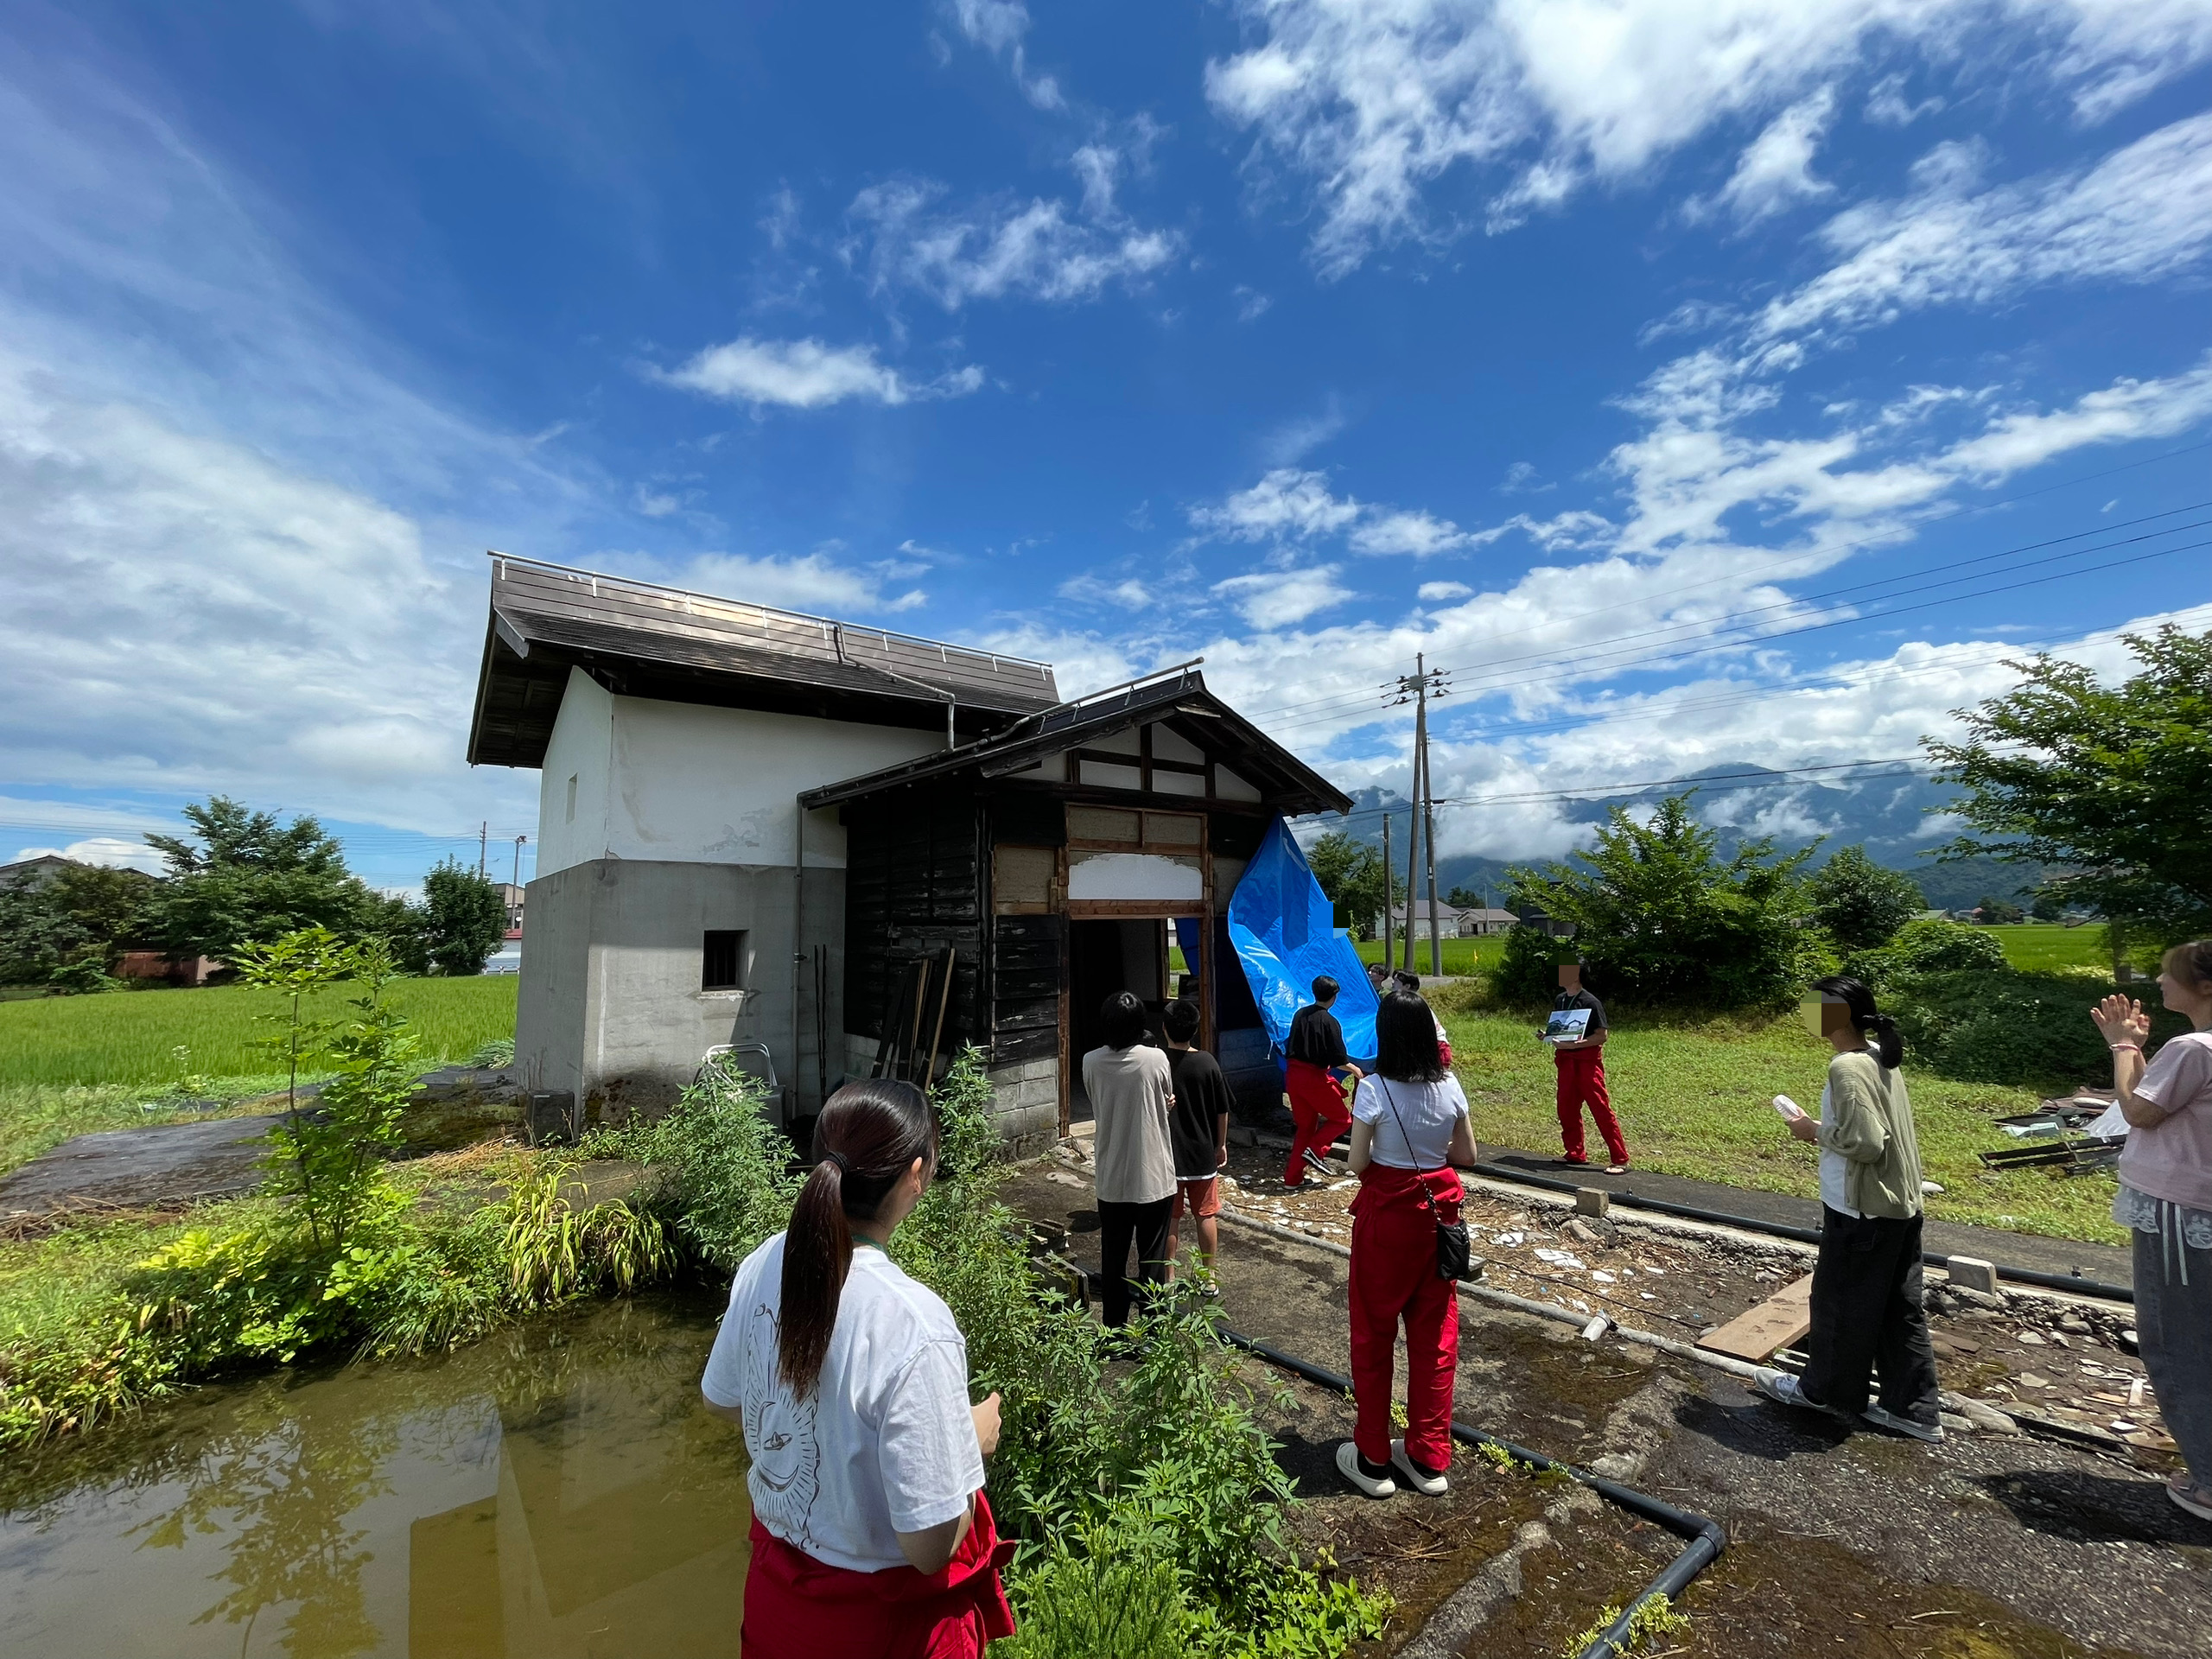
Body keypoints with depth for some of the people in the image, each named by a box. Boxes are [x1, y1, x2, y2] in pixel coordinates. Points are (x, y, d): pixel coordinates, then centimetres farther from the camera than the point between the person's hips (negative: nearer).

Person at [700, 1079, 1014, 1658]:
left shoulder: (763, 1266, -17)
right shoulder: (914, 1327, -36)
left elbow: (721, 1401, 2)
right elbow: (929, 1546, -27)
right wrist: (976, 1439, -12)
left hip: (776, 1571, 5)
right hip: (879, 1611, -4)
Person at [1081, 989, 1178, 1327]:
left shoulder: (1091, 1062, -7)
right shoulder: (1155, 1059, -15)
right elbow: (1168, 1101, 2)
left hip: (1111, 1181, 2)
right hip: (1153, 1179, -2)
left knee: (1113, 1261, 16)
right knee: (1152, 1260, 11)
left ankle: (1115, 1333, 28)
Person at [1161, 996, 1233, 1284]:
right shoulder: (1207, 1062, -9)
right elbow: (1222, 1111, -2)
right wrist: (1221, 1144, 11)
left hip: (1166, 1155, -1)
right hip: (1203, 1153, 1)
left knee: (1169, 1218, 11)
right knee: (1206, 1215, 15)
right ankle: (1209, 1277, 24)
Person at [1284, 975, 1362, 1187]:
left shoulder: (1299, 1015, 5)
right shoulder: (1330, 1022, -13)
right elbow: (1339, 1061, -14)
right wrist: (1355, 1070, 5)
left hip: (1293, 1074, 7)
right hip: (1315, 1077, -7)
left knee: (1305, 1125, 18)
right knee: (1342, 1119, 13)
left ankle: (1293, 1177, 17)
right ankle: (1315, 1149, -4)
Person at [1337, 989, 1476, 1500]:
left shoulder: (1373, 1090, -20)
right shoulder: (1450, 1085, -6)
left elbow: (1357, 1164, -15)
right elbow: (1467, 1155, 3)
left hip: (1385, 1214, -4)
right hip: (1437, 1210, 5)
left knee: (1373, 1333, 11)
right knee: (1435, 1333, 16)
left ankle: (1373, 1459, 24)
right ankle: (1428, 1458, 28)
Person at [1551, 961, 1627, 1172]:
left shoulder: (1590, 1003, -13)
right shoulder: (1559, 1000, 8)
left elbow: (1601, 1036, -14)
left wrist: (1574, 1044, -22)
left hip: (1588, 1061, -7)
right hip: (1566, 1061, 7)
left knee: (1601, 1109, -4)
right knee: (1566, 1109, 11)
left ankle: (1620, 1159, 4)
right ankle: (1575, 1154, 23)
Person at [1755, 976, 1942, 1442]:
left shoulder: (1848, 1068, -23)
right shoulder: (1881, 1058, 5)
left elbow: (1865, 1142, -25)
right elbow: (1878, 1131, 13)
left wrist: (1816, 1131, -11)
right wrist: (1827, 1127, 11)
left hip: (1862, 1213, -9)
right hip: (1902, 1206, 9)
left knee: (1839, 1302, 10)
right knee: (1900, 1308, 17)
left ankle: (1825, 1389, 28)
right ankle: (1912, 1409, 27)